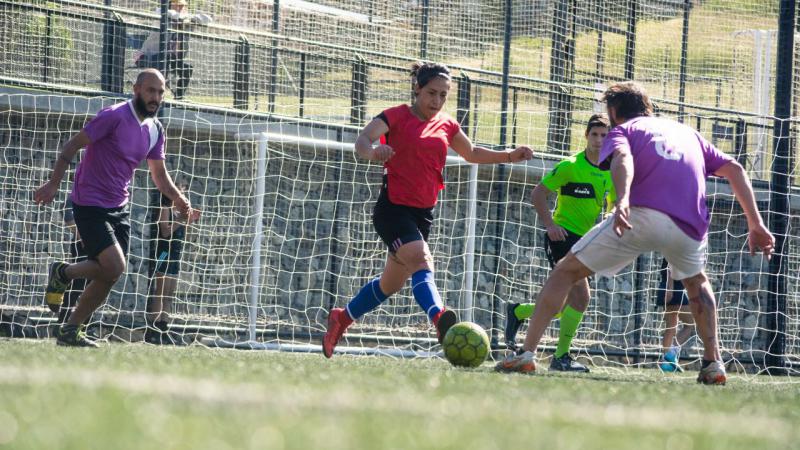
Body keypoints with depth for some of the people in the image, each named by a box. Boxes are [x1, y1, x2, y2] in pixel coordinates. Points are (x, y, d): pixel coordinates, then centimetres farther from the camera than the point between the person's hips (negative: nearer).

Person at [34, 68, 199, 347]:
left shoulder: (155, 130, 8)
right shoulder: (114, 117, -16)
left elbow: (159, 175, 18)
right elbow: (72, 146, -13)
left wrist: (178, 199, 1)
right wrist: (54, 183, -19)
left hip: (118, 208, 8)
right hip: (90, 206, -8)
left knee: (108, 278, 4)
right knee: (115, 267, -20)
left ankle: (70, 332, 14)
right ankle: (62, 273, 6)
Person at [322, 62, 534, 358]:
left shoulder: (446, 125, 11)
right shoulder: (397, 117, -8)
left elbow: (472, 153, 28)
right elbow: (362, 140, -24)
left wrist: (509, 156, 14)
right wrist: (373, 152, -48)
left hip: (423, 212, 7)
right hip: (393, 208, -7)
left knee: (392, 283, 16)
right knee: (421, 261, -31)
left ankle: (342, 318, 36)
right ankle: (439, 317, -54)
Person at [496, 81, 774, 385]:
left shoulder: (622, 130, 20)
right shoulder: (688, 132, 34)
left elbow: (622, 157, -5)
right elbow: (734, 169, 24)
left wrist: (623, 200, -25)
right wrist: (756, 226, 20)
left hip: (642, 215, -4)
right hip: (690, 227, 4)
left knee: (566, 272, 9)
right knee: (696, 282, 36)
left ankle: (527, 353, -3)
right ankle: (714, 363, 22)